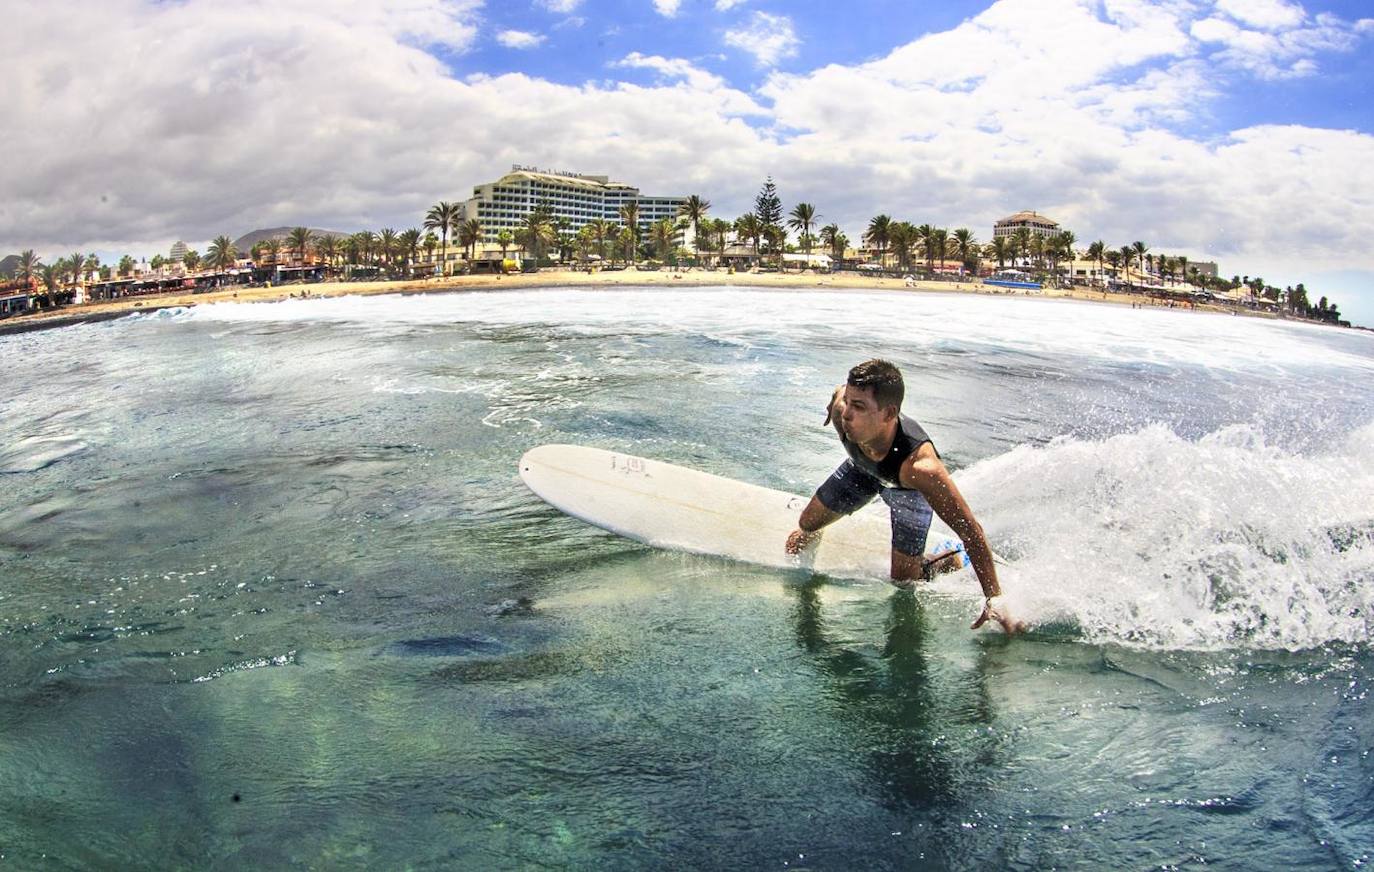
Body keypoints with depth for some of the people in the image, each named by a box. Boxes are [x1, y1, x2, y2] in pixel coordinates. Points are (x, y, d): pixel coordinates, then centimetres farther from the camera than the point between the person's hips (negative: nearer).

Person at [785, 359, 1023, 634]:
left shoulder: (920, 466, -50)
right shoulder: (840, 409, -40)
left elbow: (970, 530, -41)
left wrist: (995, 598, -38)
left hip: (908, 488, -4)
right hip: (862, 468, 4)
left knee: (903, 580, 0)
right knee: (806, 526, 16)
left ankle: (959, 560, 27)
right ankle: (811, 532, 53)